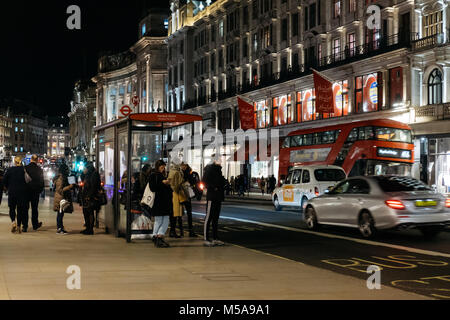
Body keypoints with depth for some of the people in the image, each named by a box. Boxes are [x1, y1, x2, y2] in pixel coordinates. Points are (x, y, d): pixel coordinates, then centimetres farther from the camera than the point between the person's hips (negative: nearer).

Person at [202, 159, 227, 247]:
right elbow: (205, 180, -16)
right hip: (211, 197, -9)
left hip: (218, 197, 9)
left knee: (216, 218, 12)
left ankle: (215, 238, 16)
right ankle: (206, 239, -3)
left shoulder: (218, 169, 18)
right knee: (209, 217, -6)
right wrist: (213, 187, -17)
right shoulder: (209, 168, -8)